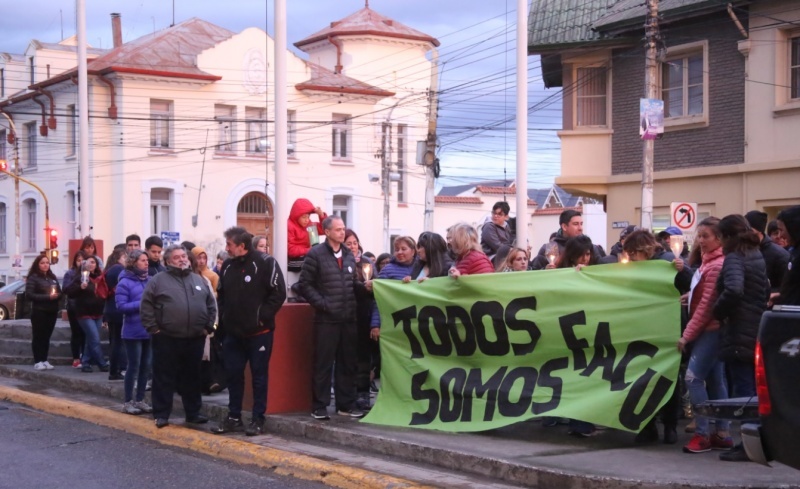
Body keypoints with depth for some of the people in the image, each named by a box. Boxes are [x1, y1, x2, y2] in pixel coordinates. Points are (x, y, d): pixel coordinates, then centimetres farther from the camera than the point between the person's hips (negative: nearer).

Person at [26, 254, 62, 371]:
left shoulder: (52, 277, 15)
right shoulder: (33, 278, -4)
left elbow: (59, 292, 18)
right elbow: (29, 294, -13)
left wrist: (57, 295, -7)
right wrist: (47, 297, -17)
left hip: (52, 311, 5)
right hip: (39, 311, -5)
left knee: (47, 337, 7)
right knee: (38, 337, -3)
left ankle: (44, 360, 12)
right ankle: (38, 362, -3)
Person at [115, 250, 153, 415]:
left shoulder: (150, 280, 6)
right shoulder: (125, 282, -10)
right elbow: (121, 306, -15)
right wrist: (142, 304, -19)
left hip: (149, 331, 6)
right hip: (133, 332, -6)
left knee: (145, 366, 10)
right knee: (134, 366, 0)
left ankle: (140, 400, 20)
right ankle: (128, 402, 10)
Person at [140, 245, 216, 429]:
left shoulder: (199, 280, 13)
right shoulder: (158, 280, 0)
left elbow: (211, 304, 16)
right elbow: (146, 305, -4)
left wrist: (208, 327, 8)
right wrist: (153, 327, -9)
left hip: (195, 339, 4)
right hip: (167, 339, -4)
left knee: (192, 378, 12)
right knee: (164, 378, 1)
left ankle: (193, 413, 21)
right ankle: (161, 415, 7)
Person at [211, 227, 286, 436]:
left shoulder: (265, 263, -11)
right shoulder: (228, 265, 9)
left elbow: (279, 293, -12)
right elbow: (222, 294, 18)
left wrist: (263, 316, -13)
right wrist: (223, 318, 8)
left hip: (259, 332, -6)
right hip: (233, 332, 6)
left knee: (259, 376, 3)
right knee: (234, 375, 10)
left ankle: (258, 419, 9)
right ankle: (234, 417, 20)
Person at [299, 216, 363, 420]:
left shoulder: (349, 255, 13)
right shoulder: (315, 255, -5)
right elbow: (305, 284, -7)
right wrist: (322, 304, -13)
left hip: (349, 319, 6)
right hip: (326, 319, -6)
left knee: (348, 363, 9)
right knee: (323, 364, -1)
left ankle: (346, 404, 17)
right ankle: (319, 406, 6)